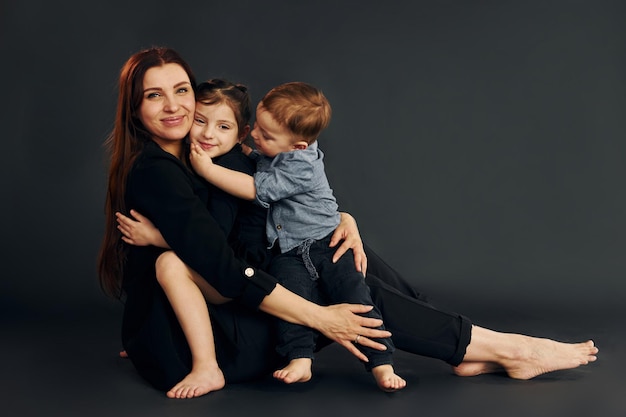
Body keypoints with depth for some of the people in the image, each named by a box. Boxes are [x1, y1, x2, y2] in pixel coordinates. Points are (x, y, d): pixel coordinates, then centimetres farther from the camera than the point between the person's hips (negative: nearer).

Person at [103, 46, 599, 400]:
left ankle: (467, 352, -1)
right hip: (181, 346, -8)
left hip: (216, 316, 8)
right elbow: (224, 269, -26)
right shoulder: (152, 172, -20)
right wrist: (320, 317, -24)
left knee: (349, 260, -2)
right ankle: (504, 348, -5)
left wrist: (342, 220, -11)